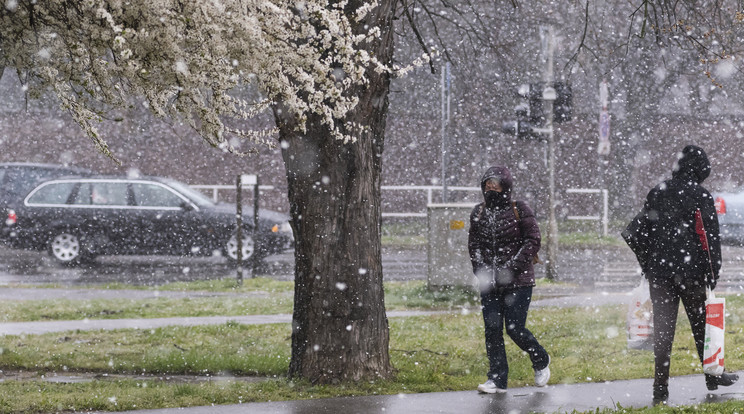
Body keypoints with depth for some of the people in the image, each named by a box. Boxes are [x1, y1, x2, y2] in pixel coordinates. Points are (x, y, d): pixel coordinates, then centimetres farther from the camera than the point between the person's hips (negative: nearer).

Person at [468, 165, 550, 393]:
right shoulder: (479, 213, 9)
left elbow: (533, 240, -6)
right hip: (490, 283, 4)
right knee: (492, 329, -3)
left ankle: (541, 362, 19)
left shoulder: (519, 210, -4)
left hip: (518, 281, -4)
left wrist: (513, 266, -14)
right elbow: (473, 244, 15)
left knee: (515, 328, -8)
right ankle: (497, 379, 3)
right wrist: (480, 268, -1)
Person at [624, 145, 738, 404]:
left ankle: (660, 390, -2)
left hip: (659, 273, 3)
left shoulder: (657, 193, 5)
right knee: (701, 324, 15)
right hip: (691, 273, -3)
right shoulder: (700, 196, -7)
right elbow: (711, 237, -8)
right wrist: (713, 273, -2)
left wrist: (648, 267, 16)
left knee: (662, 329, 3)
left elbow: (637, 233, 9)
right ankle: (712, 376, 28)